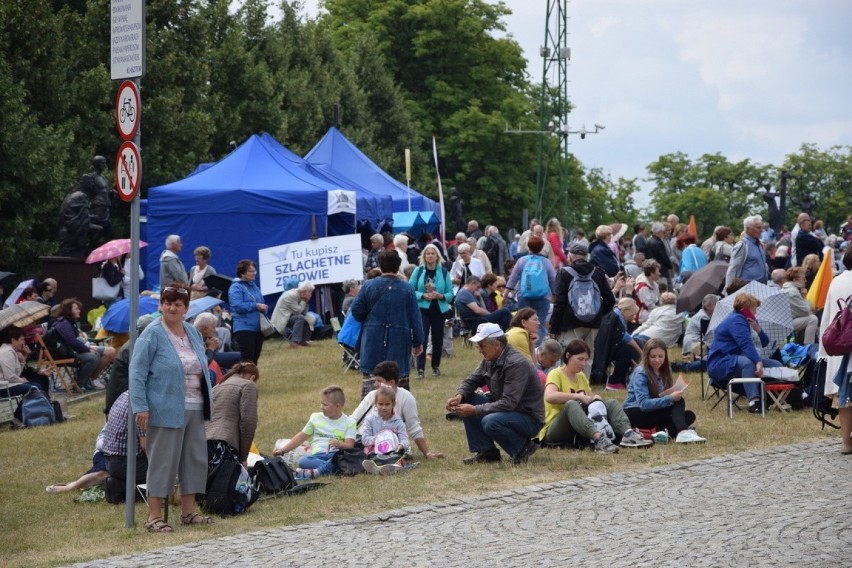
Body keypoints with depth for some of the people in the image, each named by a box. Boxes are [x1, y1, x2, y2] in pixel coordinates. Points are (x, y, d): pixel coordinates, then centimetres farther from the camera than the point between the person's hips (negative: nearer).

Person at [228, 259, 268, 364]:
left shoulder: (254, 286, 17)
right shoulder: (236, 288, -7)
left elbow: (260, 304, 24)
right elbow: (238, 306, -19)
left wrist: (263, 308, 0)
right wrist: (256, 306, -19)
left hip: (257, 327, 8)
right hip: (244, 327, -8)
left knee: (255, 358, 10)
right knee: (247, 359, -12)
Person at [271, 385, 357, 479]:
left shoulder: (349, 422, 8)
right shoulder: (316, 418, 19)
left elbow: (350, 445, -4)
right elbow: (301, 437, 24)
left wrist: (341, 445, -27)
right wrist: (283, 450, 19)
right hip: (318, 455, 3)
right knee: (303, 461, -33)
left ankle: (318, 471, -49)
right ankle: (332, 468, -45)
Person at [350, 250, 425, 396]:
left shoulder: (368, 286, -4)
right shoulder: (407, 289, -3)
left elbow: (356, 311, -2)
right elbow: (415, 318, 0)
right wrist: (418, 342, 9)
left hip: (373, 340, 0)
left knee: (369, 378, 1)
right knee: (401, 378, 10)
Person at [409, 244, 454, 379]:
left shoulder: (444, 272, 1)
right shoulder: (418, 271, -2)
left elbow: (450, 293, 2)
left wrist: (441, 296, -18)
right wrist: (423, 295, -17)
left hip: (439, 310, 2)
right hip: (422, 309, -2)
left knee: (437, 340, 11)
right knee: (422, 338, -13)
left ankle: (436, 366, 30)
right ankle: (420, 369, -13)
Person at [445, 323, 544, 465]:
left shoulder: (516, 364, -24)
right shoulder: (489, 361, 4)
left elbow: (508, 404, -30)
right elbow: (471, 381, 12)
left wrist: (474, 410, -29)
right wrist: (459, 396, -11)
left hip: (529, 418, -9)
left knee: (490, 422, -35)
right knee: (466, 401, -3)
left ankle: (523, 447, -8)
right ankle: (485, 451, 0)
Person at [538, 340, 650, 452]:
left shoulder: (581, 376, 17)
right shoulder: (556, 374, -9)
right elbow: (549, 396, -29)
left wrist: (595, 399, -9)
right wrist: (580, 397, -28)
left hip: (582, 430, 8)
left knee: (612, 404, 0)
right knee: (571, 405, -36)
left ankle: (627, 433, -29)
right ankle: (598, 438, -58)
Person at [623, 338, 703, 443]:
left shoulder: (665, 371, 7)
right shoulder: (640, 374, -16)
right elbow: (643, 404, -26)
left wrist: (674, 393, -18)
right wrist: (670, 398, -32)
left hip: (654, 413, 8)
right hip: (635, 414, -8)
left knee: (689, 415, -13)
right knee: (678, 402, -26)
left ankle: (665, 431, -36)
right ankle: (682, 432, -49)